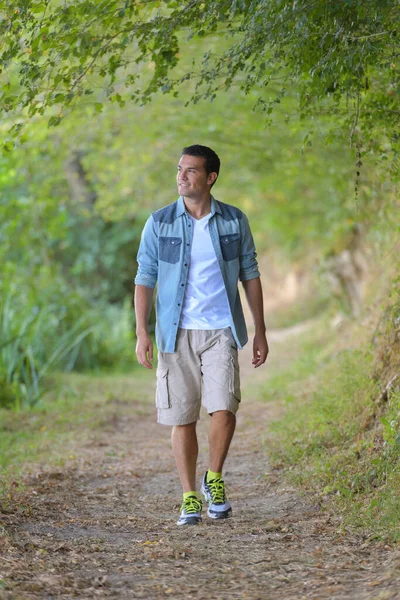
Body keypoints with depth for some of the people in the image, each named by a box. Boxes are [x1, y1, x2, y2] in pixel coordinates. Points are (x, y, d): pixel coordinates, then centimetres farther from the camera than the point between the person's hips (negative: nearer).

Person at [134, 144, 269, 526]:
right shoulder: (159, 223, 0)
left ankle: (214, 479, 11)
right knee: (182, 418, 1)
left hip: (221, 332, 0)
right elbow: (145, 279, 1)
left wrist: (260, 332, 6)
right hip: (177, 333, 0)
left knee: (223, 409, -14)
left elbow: (250, 275, 8)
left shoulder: (234, 221, 2)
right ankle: (189, 499, 13)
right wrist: (142, 332, -10)